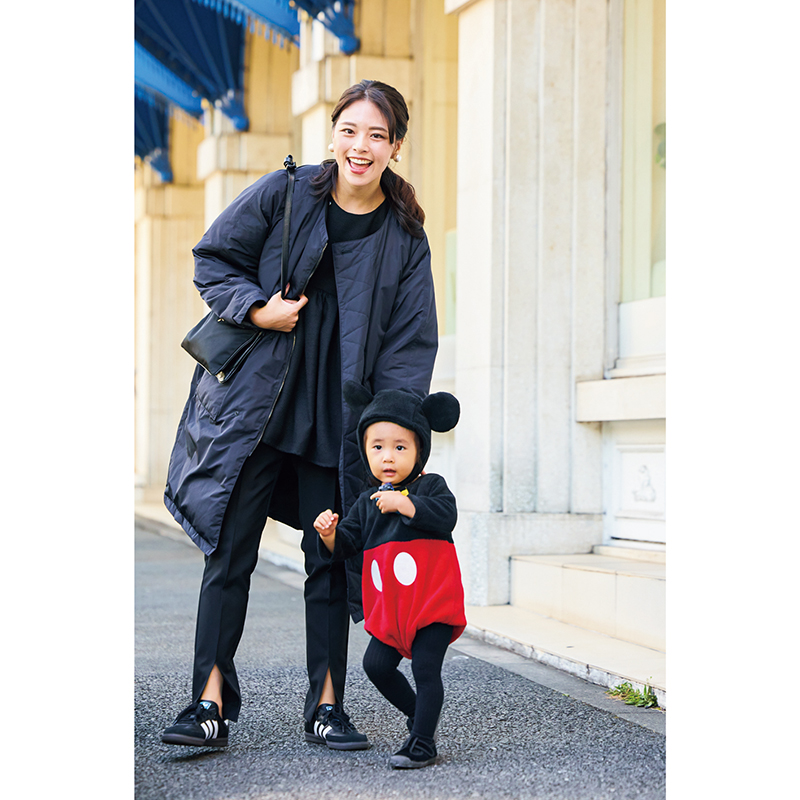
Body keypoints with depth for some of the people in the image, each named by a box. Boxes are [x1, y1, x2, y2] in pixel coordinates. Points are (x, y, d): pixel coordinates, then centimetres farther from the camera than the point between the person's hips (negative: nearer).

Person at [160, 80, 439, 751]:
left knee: (329, 561, 6)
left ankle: (326, 706, 16)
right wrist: (256, 308, -12)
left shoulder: (405, 236, 3)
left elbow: (411, 340, 3)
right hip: (254, 401, -1)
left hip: (337, 418, 1)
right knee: (230, 552, -3)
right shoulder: (285, 193, -2)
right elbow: (213, 258, 5)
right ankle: (211, 702, 3)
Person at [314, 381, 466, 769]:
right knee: (377, 664, 7)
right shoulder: (367, 503, 11)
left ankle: (422, 742, 0)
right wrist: (330, 534, -13)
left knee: (425, 668, -9)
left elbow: (446, 516, -23)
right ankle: (419, 714, 28)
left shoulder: (431, 486, -3)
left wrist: (404, 503, -28)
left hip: (433, 602, -6)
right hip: (390, 607, 6)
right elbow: (346, 545, 9)